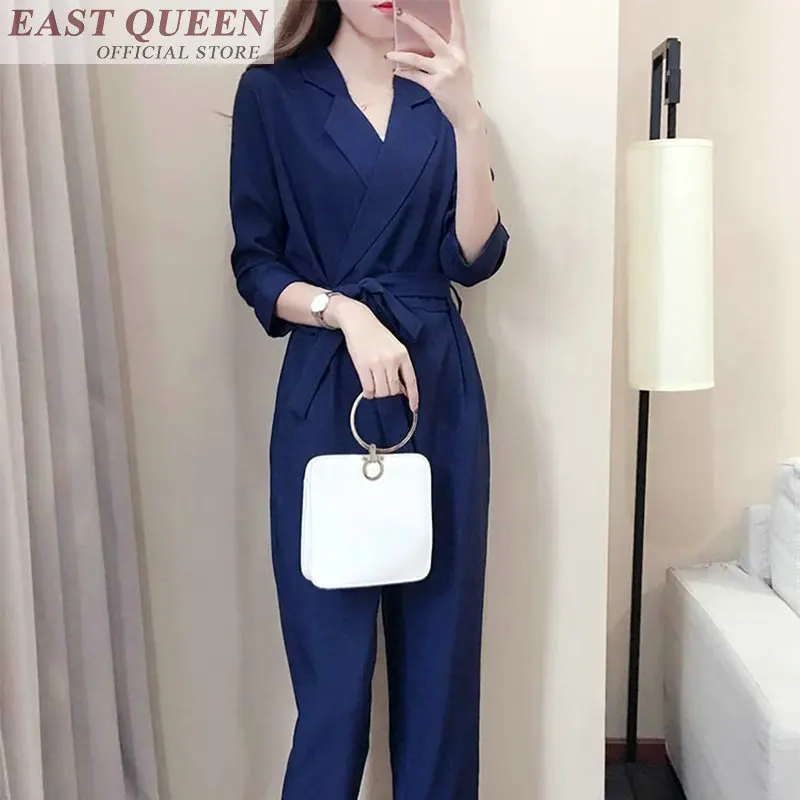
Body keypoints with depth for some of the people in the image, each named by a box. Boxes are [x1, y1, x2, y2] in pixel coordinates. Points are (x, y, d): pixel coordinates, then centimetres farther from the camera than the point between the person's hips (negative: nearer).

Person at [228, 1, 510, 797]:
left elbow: (473, 259, 0)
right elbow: (256, 265, 1)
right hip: (327, 402, -2)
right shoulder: (273, 92, 5)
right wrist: (347, 311, -15)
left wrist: (466, 120, -12)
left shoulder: (437, 101, 12)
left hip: (440, 397, 3)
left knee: (440, 650, 7)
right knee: (333, 663, 2)